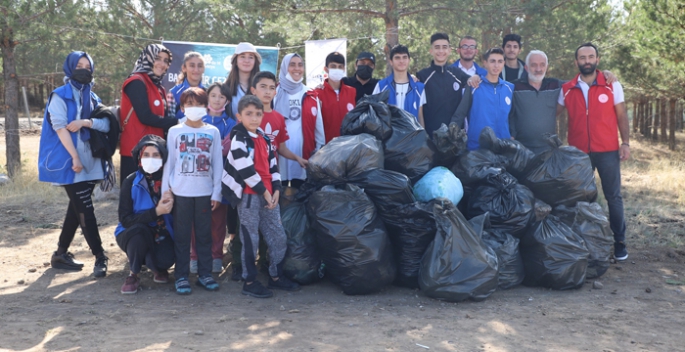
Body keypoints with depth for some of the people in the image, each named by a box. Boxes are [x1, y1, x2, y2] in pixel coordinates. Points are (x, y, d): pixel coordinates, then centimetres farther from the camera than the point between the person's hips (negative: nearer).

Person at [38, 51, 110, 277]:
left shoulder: (92, 98, 14)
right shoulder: (60, 95, -4)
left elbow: (106, 125, 3)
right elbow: (60, 127, -12)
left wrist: (86, 122, -16)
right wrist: (74, 157, -18)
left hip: (90, 162, 7)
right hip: (68, 162, -7)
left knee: (77, 208, 10)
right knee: (85, 209, -8)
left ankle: (61, 254, 20)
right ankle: (100, 257, -4)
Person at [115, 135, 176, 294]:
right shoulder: (131, 182, -11)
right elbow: (125, 220, -17)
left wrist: (171, 203, -26)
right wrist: (156, 212, -26)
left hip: (162, 234, 0)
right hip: (134, 234, 0)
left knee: (165, 259, -30)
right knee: (140, 229, -35)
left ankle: (159, 268, 11)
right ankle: (133, 275, -10)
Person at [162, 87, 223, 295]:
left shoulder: (213, 132, 4)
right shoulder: (175, 131, 3)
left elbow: (217, 164, 4)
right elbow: (169, 162, 4)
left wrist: (216, 192, 0)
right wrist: (165, 190, -1)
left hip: (205, 192, 1)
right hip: (181, 192, -1)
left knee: (204, 234, 6)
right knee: (182, 235, 3)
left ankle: (205, 274, 15)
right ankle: (181, 276, 9)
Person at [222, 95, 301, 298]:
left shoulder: (264, 138, 13)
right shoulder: (239, 140, -10)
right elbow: (246, 170, -17)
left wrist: (276, 190, 2)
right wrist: (264, 191, -14)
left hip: (268, 194, 7)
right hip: (248, 195, -7)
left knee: (278, 236, 9)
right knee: (250, 239, -1)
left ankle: (276, 276, 23)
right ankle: (249, 282, 10)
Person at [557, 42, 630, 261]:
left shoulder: (612, 85, 0)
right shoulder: (567, 89, 3)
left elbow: (621, 115, 1)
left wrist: (626, 142, -6)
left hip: (608, 151, -2)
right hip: (578, 152, 2)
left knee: (613, 196, 2)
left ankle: (619, 241, 12)